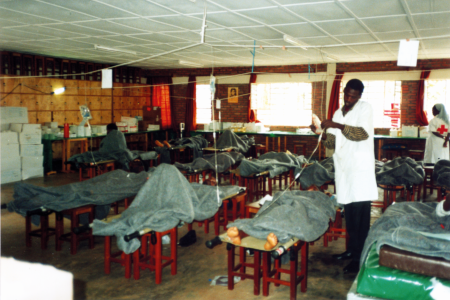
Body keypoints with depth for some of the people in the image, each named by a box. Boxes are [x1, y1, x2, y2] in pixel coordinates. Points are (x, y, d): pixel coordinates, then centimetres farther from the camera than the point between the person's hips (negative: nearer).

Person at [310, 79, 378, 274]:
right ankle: (352, 249, 26)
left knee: (360, 215, -4)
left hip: (360, 168, -6)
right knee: (349, 212, 13)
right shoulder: (338, 113, 16)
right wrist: (323, 133, -7)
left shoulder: (364, 108, -1)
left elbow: (363, 133, -16)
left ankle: (360, 258, 2)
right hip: (344, 167, 6)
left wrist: (338, 126, -23)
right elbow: (333, 143, 12)